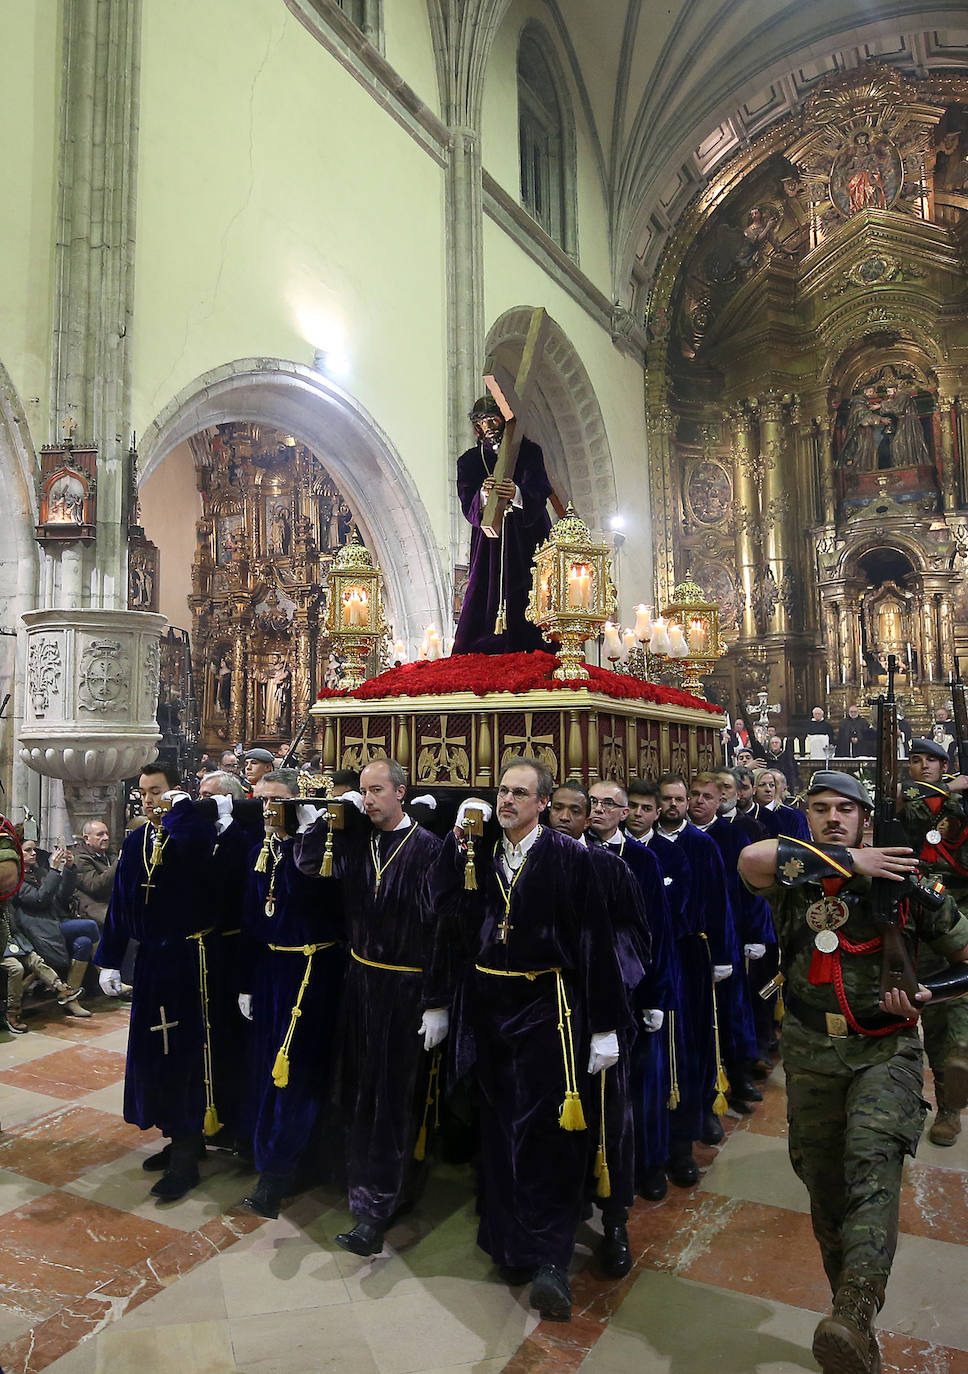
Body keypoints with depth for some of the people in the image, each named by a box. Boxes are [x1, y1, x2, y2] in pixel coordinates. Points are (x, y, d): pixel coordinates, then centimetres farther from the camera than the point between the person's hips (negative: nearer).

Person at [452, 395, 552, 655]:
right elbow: (468, 507, 0)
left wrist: (517, 494, -29)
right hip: (489, 543, 1)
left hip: (527, 540, -1)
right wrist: (483, 495, -23)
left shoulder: (529, 452, 9)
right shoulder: (469, 461, 13)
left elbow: (540, 492, -7)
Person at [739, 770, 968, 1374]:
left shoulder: (901, 879, -1)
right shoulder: (795, 878, -1)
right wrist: (849, 862, -23)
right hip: (813, 1052, 2)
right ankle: (849, 1310, 27)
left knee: (873, 1160, -25)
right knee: (824, 1182, 10)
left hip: (885, 1048, -2)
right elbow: (754, 858, -26)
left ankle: (855, 1317, -32)